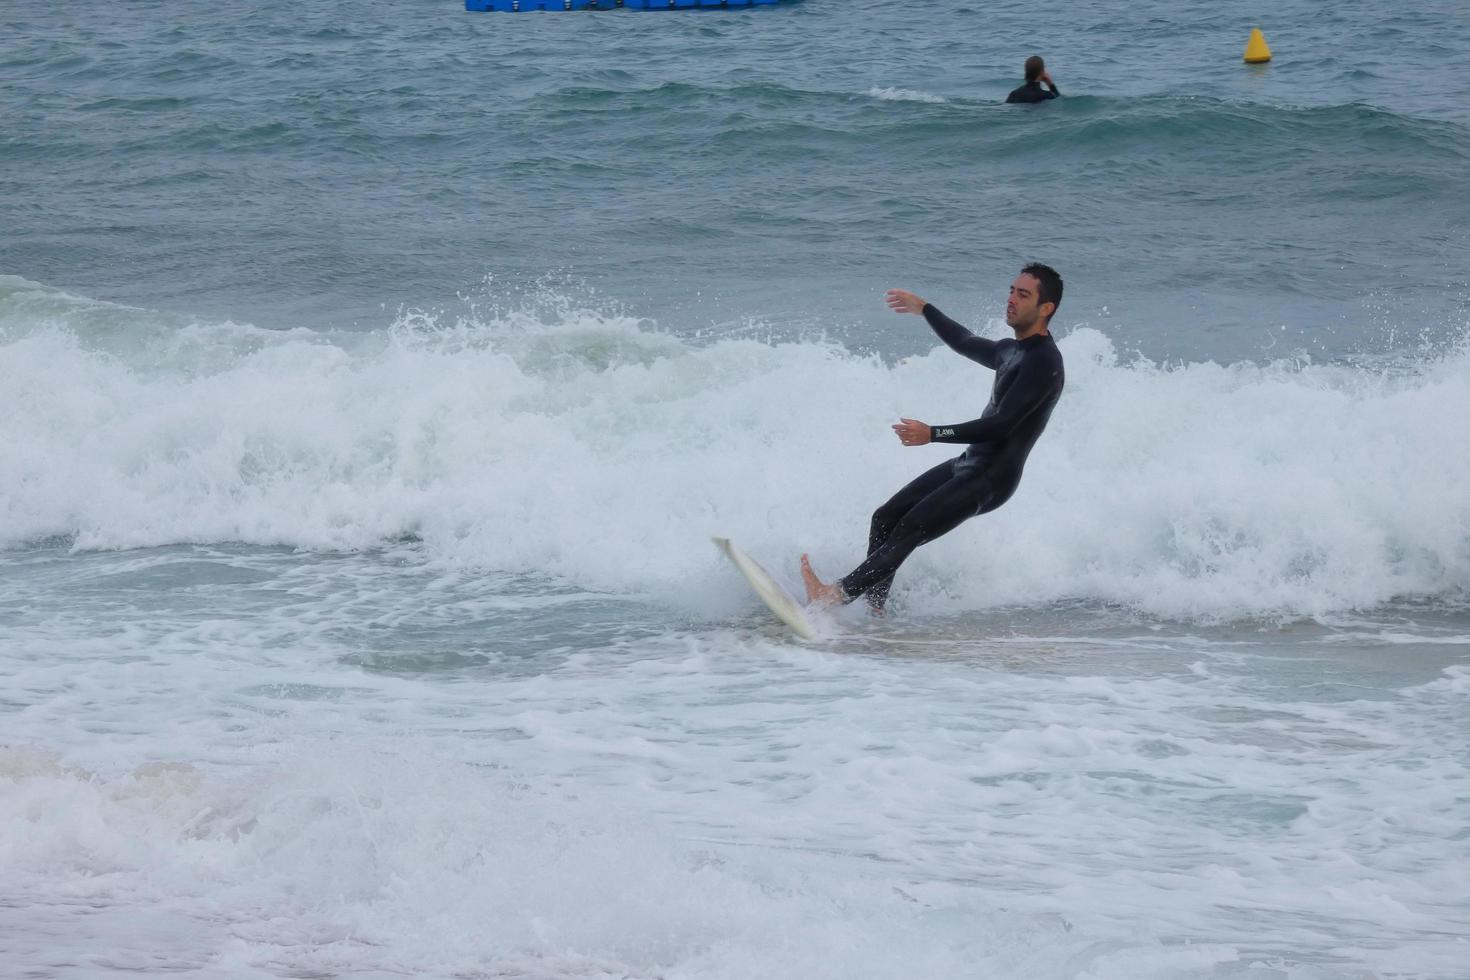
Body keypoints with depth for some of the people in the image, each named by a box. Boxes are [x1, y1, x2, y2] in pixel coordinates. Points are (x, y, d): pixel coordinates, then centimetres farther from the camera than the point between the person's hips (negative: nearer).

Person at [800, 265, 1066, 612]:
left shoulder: (1044, 363, -17)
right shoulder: (1012, 351, 13)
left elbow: (1002, 425, -25)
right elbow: (965, 343, 36)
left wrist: (933, 434, -28)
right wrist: (924, 309, 43)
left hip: (992, 480, -10)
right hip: (967, 465, 10)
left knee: (909, 531, -21)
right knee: (885, 519, 5)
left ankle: (838, 594, -29)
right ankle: (874, 612, 4)